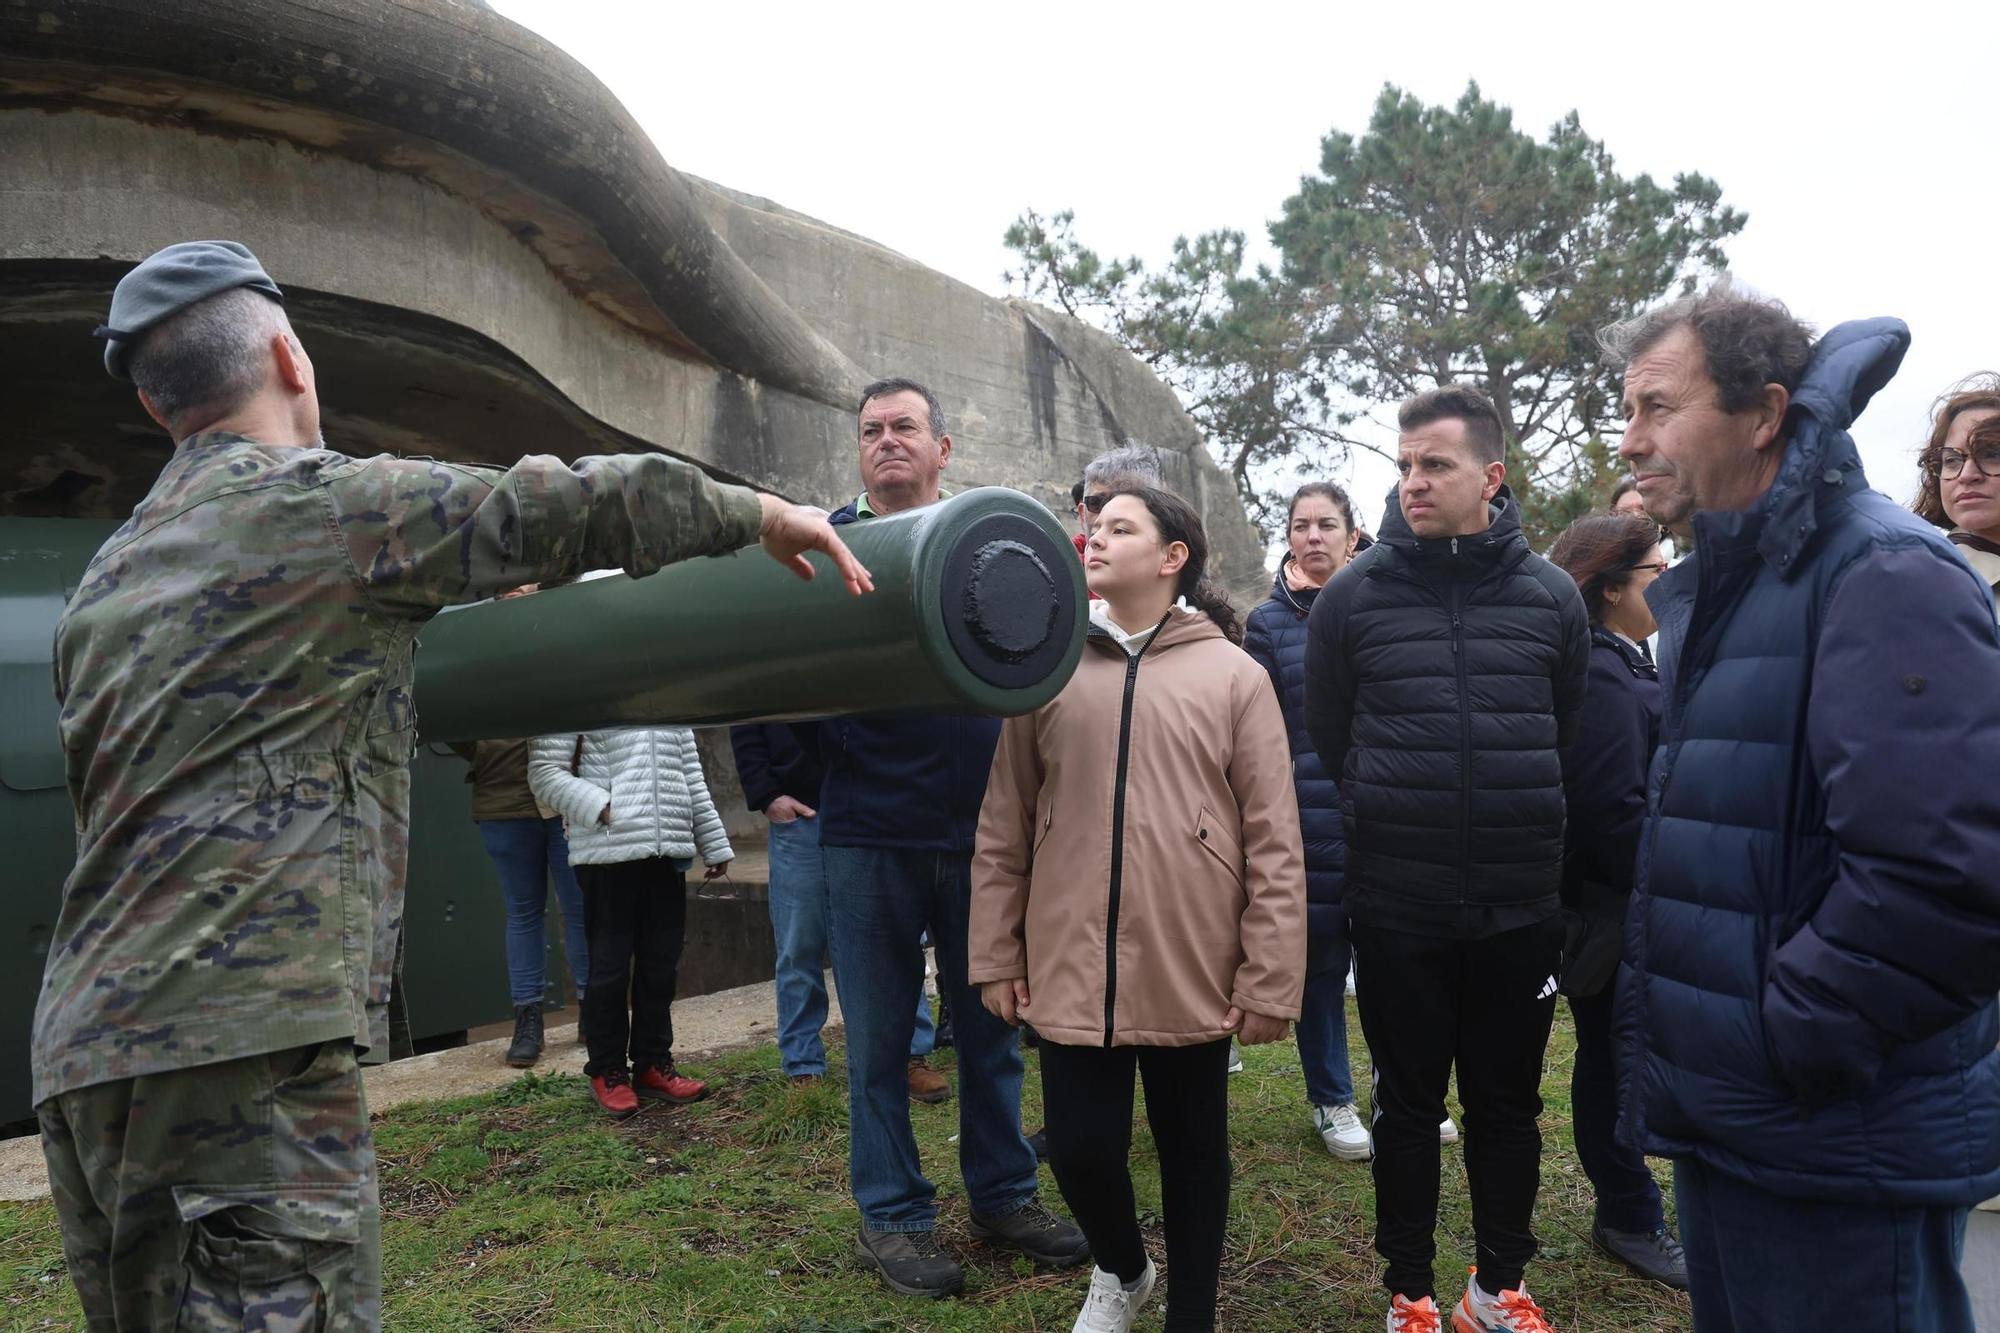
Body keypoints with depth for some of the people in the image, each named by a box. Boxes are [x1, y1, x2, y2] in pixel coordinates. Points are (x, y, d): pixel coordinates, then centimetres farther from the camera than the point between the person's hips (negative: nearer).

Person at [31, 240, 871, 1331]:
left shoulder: (103, 583, 19)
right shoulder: (328, 503, -5)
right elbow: (566, 504, -9)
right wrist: (764, 515, 4)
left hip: (81, 1050, 9)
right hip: (243, 1033, -9)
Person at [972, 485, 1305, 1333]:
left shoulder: (1234, 675, -1)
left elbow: (1273, 841, -4)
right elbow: (1004, 826, 6)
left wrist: (1270, 977, -7)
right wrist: (996, 951, 4)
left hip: (1192, 971, -1)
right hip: (1071, 966, 2)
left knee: (1193, 1152, 13)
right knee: (1079, 1147, 7)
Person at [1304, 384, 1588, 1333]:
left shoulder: (1550, 596, -1)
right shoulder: (1353, 595, -5)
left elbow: (1576, 737, 10)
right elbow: (1325, 739, 4)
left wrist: (1526, 835, 13)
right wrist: (1386, 828, 9)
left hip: (1521, 907, 1)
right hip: (1396, 907, -1)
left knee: (1508, 1104, 15)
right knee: (1408, 1105, 12)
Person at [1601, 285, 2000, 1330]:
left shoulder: (1883, 578, -18)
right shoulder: (1713, 591, 11)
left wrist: (1782, 1047, -19)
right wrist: (1674, 1045, 12)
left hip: (1841, 1154, -9)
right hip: (1725, 1125, 9)